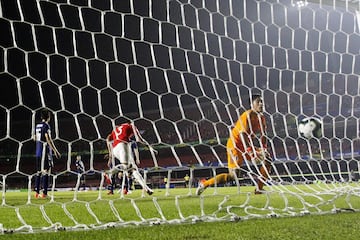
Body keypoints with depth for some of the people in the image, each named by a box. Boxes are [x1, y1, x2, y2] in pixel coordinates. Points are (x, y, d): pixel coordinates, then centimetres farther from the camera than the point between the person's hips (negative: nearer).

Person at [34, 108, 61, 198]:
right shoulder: (46, 125, -12)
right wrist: (55, 151, -16)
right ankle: (44, 192, -7)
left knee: (38, 171, 11)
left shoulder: (37, 126, 12)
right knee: (45, 171, -6)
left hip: (38, 151, 8)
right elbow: (48, 139, -18)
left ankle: (37, 192, 11)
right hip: (45, 150, -8)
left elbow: (35, 138, 20)